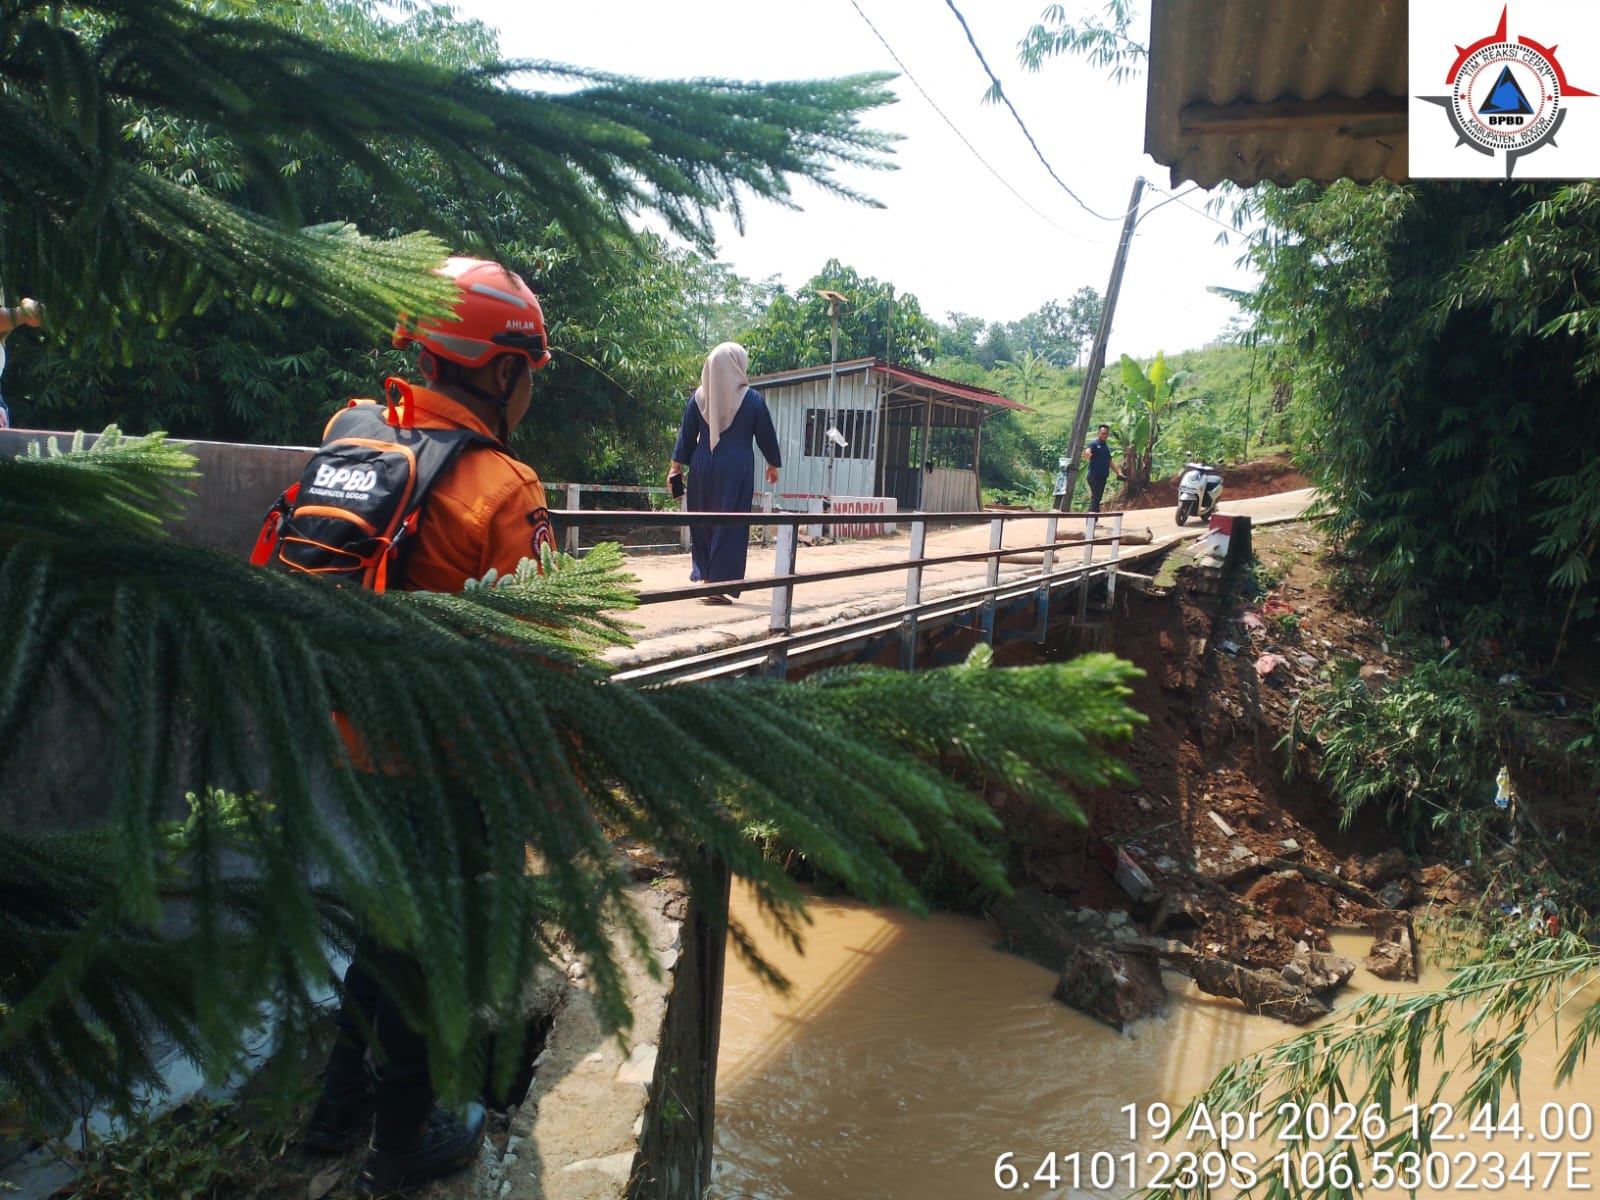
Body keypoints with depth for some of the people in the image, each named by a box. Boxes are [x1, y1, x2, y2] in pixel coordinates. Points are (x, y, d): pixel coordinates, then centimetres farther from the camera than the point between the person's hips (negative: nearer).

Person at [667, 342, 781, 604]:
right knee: (730, 524, 0)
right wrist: (773, 464, 16)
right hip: (737, 467, -3)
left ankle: (703, 575, 16)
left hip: (703, 465, 3)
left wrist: (676, 465, 9)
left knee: (703, 522, 15)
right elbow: (766, 435, 3)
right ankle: (721, 584, -1)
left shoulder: (699, 397, 2)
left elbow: (686, 434, 3)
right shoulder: (752, 399, -3)